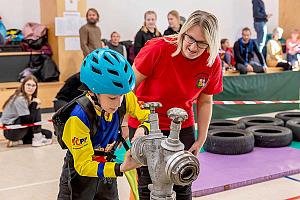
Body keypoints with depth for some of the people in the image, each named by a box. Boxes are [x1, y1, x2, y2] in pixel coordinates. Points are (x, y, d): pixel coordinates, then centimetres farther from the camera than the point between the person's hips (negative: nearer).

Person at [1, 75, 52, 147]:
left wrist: (36, 104, -11)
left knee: (48, 134, 6)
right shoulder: (20, 99, -21)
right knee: (35, 107, -18)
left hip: (18, 127, 9)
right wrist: (35, 104, -18)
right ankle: (37, 139, -14)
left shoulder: (30, 97, 7)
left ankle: (17, 141, 4)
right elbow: (27, 120, -25)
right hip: (10, 130, -9)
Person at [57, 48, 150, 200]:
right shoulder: (79, 117, -33)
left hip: (106, 166, 5)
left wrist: (142, 129, -28)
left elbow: (149, 115, -4)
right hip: (79, 173, -5)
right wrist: (121, 168, -43)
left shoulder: (125, 98, -20)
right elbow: (83, 165, -30)